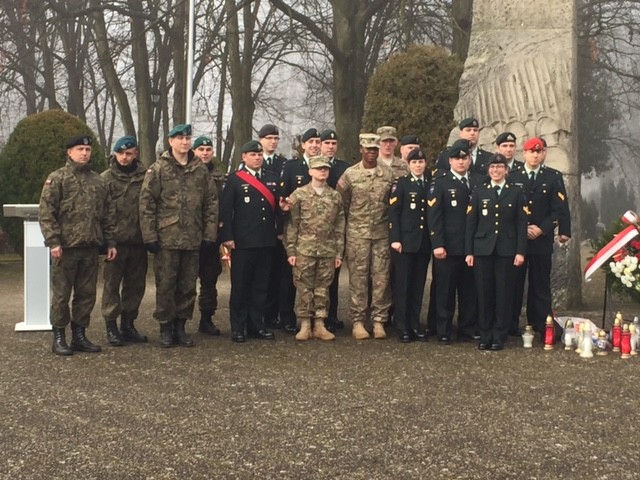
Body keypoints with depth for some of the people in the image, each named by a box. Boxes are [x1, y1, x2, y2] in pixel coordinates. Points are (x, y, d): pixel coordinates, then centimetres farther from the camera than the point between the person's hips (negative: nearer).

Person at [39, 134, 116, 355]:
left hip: (91, 248, 5)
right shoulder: (57, 178, -2)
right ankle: (59, 338, 9)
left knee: (87, 294, 9)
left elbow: (108, 214, 16)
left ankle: (80, 335, 19)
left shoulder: (98, 181, 14)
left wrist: (110, 242, 11)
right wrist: (53, 241, -16)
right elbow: (45, 212, -8)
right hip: (65, 248, -5)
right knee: (61, 294, 1)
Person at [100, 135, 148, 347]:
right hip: (116, 240, -3)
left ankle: (128, 325, 22)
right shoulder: (106, 178, 0)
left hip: (138, 241, 3)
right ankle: (111, 327, 10)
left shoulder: (145, 177, 6)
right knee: (112, 284, 2)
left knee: (136, 284, 10)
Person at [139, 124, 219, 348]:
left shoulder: (201, 170, 8)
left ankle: (180, 326, 20)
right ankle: (166, 327, 13)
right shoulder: (158, 169, -2)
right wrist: (150, 236, -10)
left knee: (188, 286, 8)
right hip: (166, 238, -3)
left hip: (193, 239, 3)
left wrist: (209, 234, 3)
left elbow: (211, 202, 9)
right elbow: (146, 203, -5)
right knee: (165, 285, 2)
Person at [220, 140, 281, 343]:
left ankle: (257, 325, 17)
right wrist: (227, 237, -10)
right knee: (240, 286, 2)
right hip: (242, 241, -4)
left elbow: (278, 206, 15)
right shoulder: (234, 179, -1)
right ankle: (238, 328, 9)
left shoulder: (272, 178, 13)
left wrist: (280, 230, 9)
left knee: (261, 286, 9)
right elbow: (226, 210, -5)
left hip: (267, 242, 4)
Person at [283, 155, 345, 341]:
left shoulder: (335, 196, 9)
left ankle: (320, 324, 13)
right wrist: (291, 251, -5)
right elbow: (291, 225, 0)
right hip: (304, 250, -2)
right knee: (304, 287, 0)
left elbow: (339, 227, 11)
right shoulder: (299, 194, 1)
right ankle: (305, 325, 7)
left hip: (328, 251, 2)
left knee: (323, 288, 6)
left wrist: (339, 253, 7)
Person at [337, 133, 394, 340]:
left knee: (381, 277, 1)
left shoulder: (388, 174, 5)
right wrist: (351, 221, 10)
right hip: (357, 234, -2)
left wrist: (387, 221, 11)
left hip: (382, 233, 2)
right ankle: (357, 321, 5)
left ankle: (379, 320, 7)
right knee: (358, 277, 0)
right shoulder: (350, 174, -1)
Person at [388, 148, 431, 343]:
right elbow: (393, 213, -6)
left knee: (418, 285, 7)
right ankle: (402, 328, 4)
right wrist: (395, 239, -13)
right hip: (405, 241, -4)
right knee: (402, 285, -1)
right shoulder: (401, 183, -1)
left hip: (424, 242, 4)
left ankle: (415, 325, 14)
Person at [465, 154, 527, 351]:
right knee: (484, 294, 1)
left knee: (503, 294, 1)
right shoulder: (479, 192, 10)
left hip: (506, 251, -1)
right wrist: (468, 252, 0)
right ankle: (485, 336, 10)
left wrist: (520, 251, -5)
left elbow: (521, 224, 3)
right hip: (483, 250, 1)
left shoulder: (516, 192, 8)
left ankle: (499, 337, 7)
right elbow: (470, 223, 7)